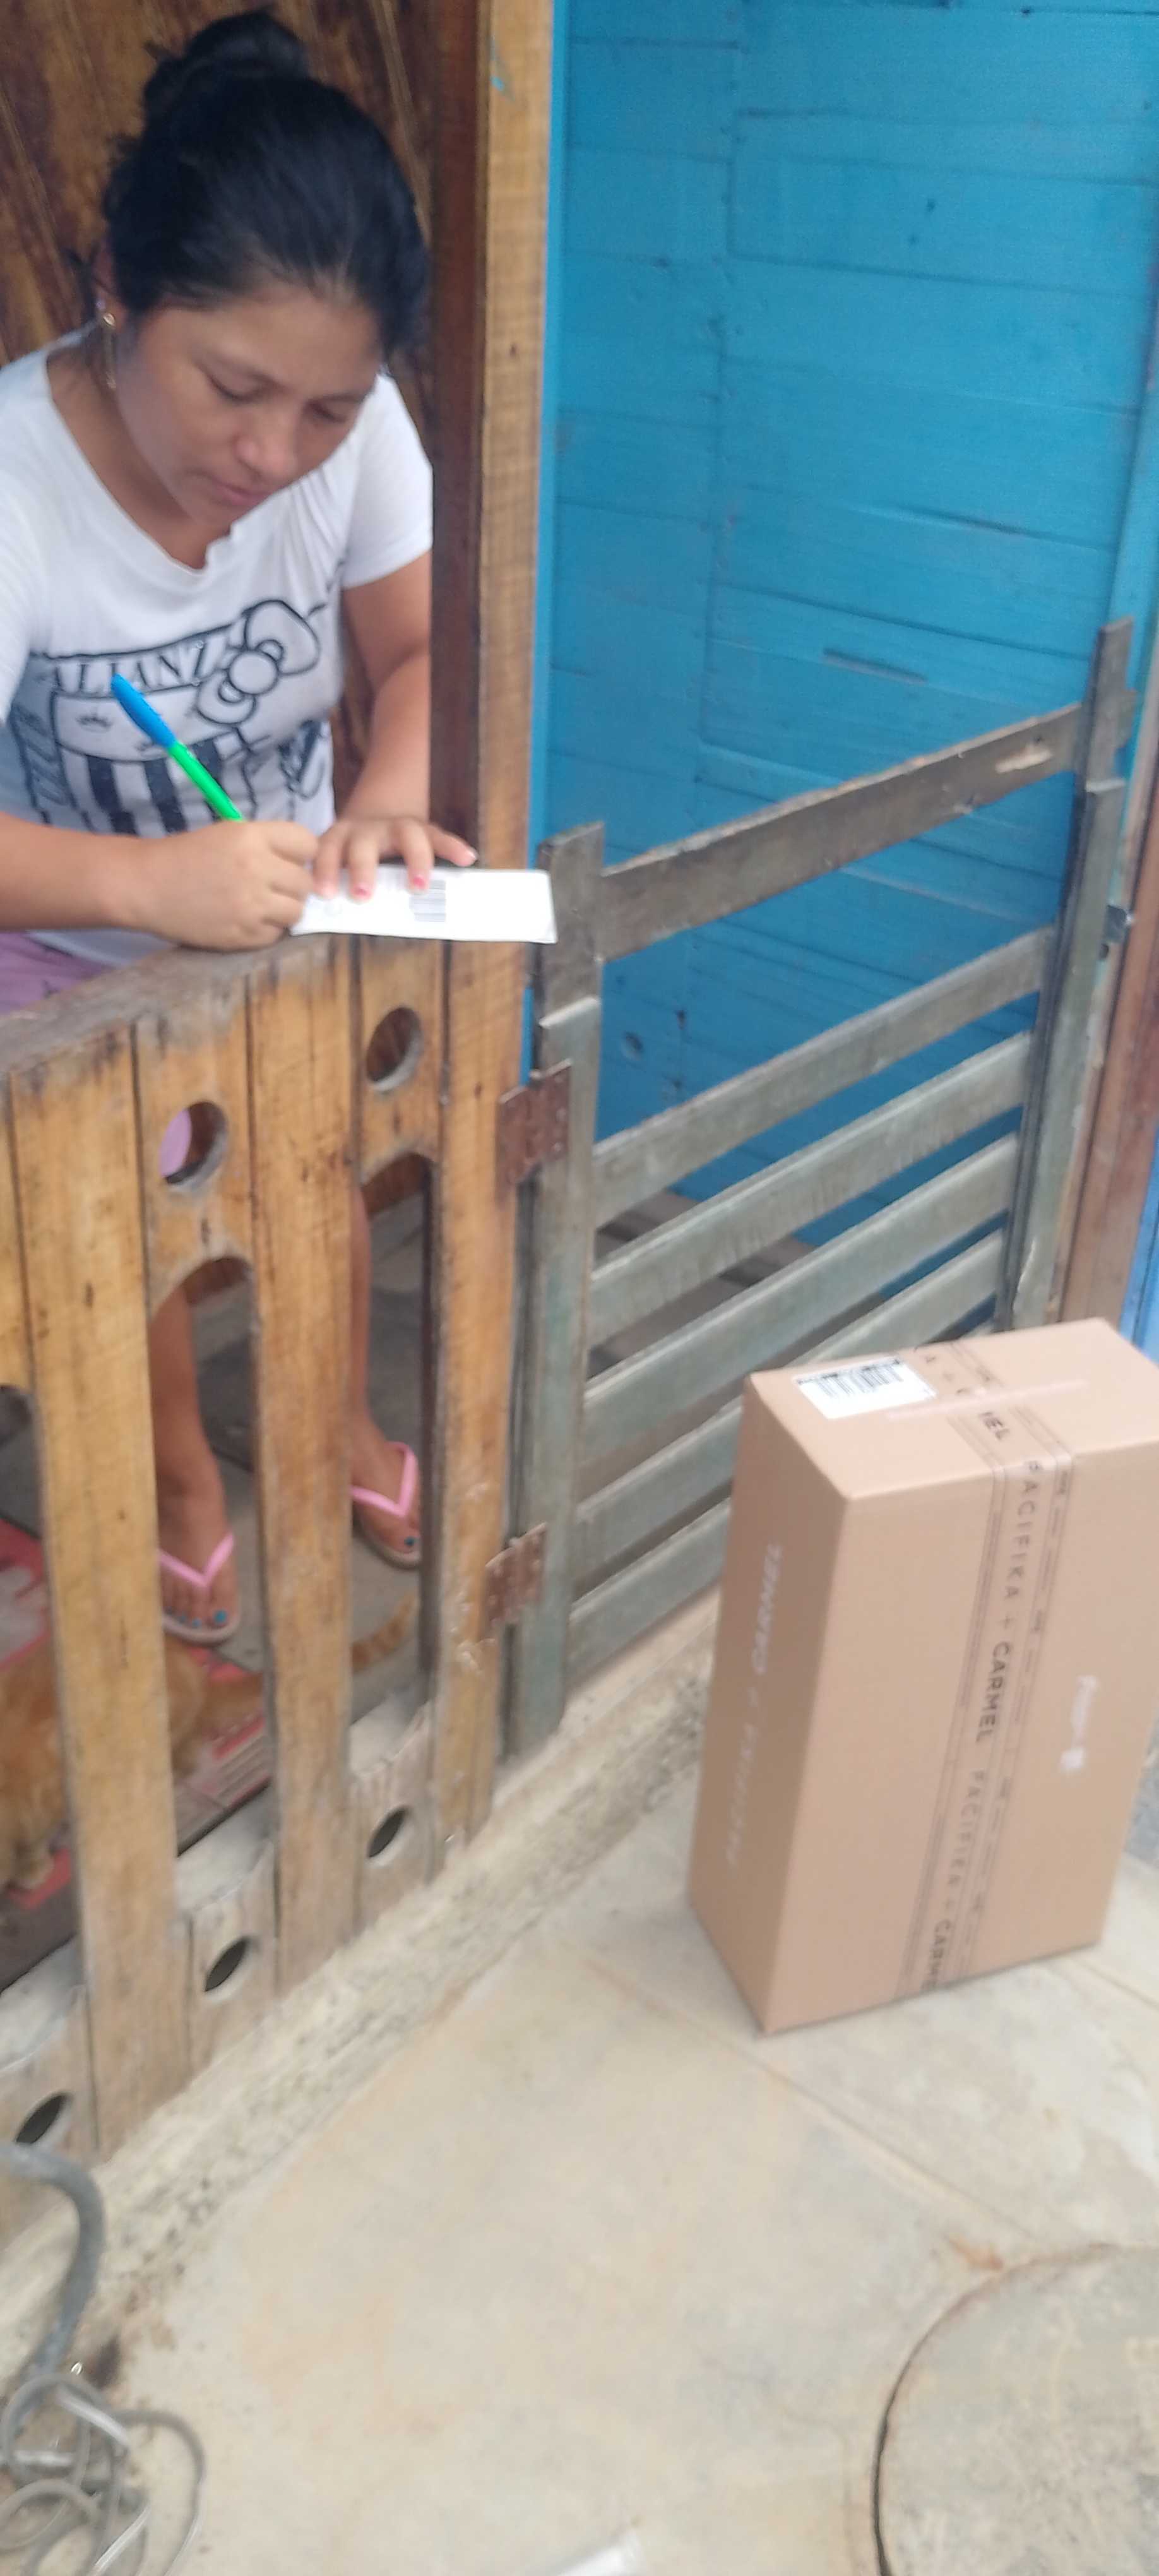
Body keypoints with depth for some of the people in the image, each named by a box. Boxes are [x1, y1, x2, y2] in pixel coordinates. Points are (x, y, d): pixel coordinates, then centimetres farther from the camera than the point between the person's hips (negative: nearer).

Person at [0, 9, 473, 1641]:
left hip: (290, 907, 3)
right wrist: (153, 881, -53)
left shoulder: (353, 427, -24)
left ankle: (343, 1420, 51)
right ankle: (185, 1476, 46)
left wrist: (391, 802, -32)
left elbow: (423, 650, -12)